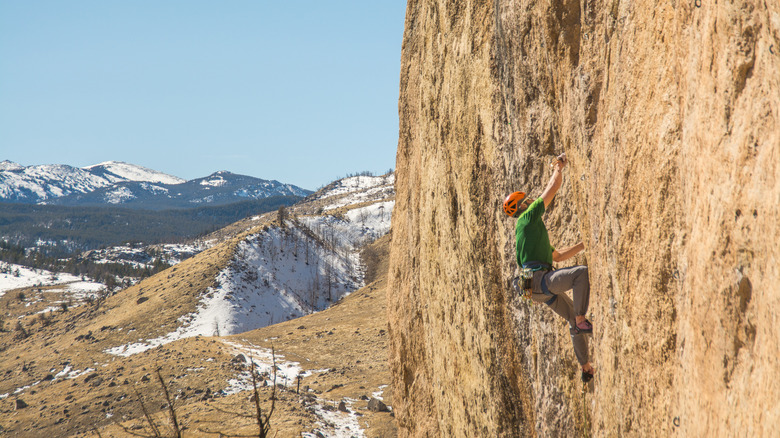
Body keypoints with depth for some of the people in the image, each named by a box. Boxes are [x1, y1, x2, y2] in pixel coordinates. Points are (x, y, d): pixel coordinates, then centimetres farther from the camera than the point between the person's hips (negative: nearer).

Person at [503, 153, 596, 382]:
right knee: (582, 273, -27)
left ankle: (586, 368, 18)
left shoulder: (531, 230, 30)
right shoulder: (527, 219, 1)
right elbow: (553, 188, 1)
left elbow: (557, 256, 37)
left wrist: (582, 245, 34)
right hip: (538, 279, -10)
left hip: (542, 288, 10)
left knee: (574, 318, 14)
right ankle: (582, 321, -26)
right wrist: (559, 168, 16)